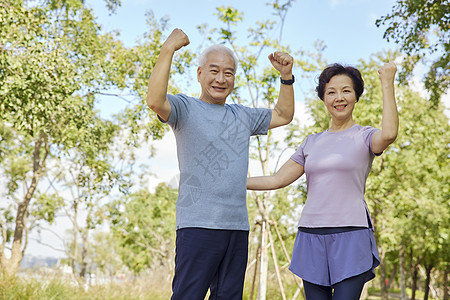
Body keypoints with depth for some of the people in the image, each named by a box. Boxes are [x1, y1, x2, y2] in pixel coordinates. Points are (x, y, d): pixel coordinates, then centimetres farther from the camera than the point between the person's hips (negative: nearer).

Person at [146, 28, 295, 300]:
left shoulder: (242, 115, 20)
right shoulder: (186, 108, 1)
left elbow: (283, 115, 31)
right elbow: (155, 101, -20)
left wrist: (287, 76, 19)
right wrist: (168, 49, -16)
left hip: (238, 227, 6)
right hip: (198, 225, -6)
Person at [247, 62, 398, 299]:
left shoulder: (365, 137, 4)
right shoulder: (312, 143, 16)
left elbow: (389, 134, -21)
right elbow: (277, 179, 14)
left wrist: (387, 84, -12)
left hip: (351, 236, -4)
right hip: (311, 236, 4)